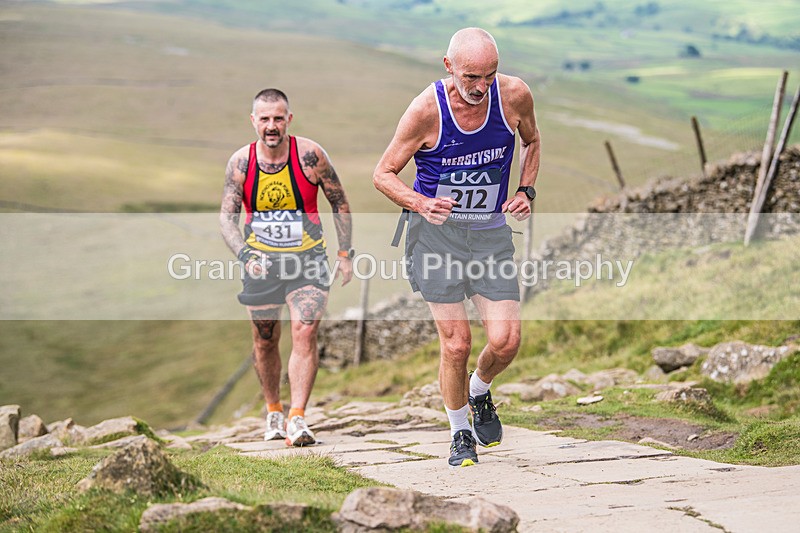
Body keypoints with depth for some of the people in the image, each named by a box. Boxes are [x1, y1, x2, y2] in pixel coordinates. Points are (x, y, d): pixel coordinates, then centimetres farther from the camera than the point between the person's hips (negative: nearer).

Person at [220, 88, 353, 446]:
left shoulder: (310, 155, -12)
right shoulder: (240, 162, -7)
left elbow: (340, 204, 0)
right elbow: (227, 216, -4)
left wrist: (345, 253, -1)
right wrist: (245, 255, -20)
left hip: (308, 258, -2)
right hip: (261, 261, 2)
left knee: (305, 334, -18)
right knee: (265, 341, 10)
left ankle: (297, 419, -20)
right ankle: (273, 413, 31)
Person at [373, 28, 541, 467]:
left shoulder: (515, 96, -8)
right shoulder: (426, 110, -16)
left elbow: (531, 141, 16)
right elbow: (383, 174, -6)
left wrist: (526, 190, 0)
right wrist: (420, 204, -24)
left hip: (491, 233, 3)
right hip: (437, 231, -3)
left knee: (505, 341, -7)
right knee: (456, 341, -6)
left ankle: (479, 391, 27)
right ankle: (459, 433, 17)